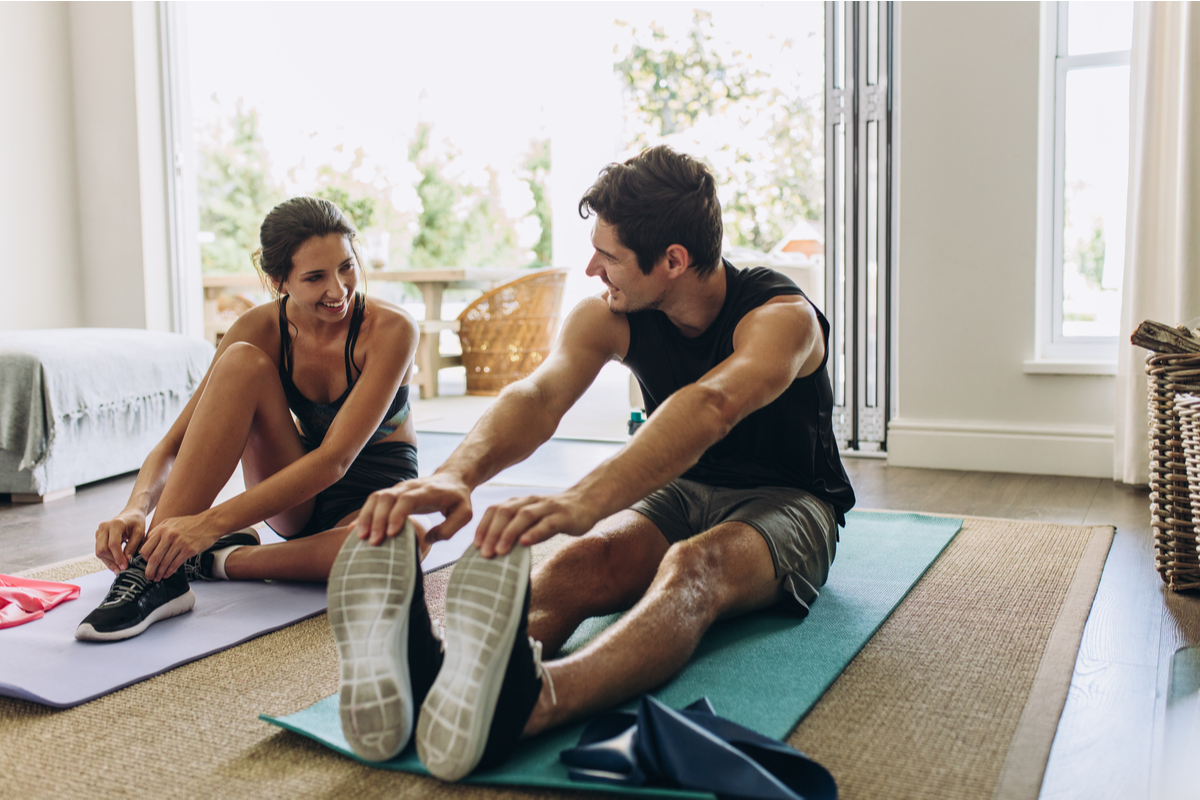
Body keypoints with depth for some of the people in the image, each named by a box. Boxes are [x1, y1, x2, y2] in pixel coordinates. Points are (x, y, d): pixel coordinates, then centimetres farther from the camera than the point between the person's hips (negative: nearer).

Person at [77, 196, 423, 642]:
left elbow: (335, 459, -32)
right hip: (296, 501, 3)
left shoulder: (391, 329, -23)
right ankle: (158, 571, -28)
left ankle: (219, 561, -21)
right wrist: (137, 508, -35)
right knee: (242, 363, -26)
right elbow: (174, 443, -13)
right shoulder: (260, 329, -12)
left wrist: (212, 524, -40)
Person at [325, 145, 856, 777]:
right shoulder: (608, 316, -8)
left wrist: (582, 503, -63)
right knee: (580, 560, -32)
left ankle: (525, 703, -71)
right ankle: (422, 678, -61)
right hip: (678, 492, 4)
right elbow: (539, 395, -27)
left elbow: (710, 407, -46)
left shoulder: (783, 316, -24)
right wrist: (456, 474, -50)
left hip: (783, 504, -4)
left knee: (694, 566, -41)